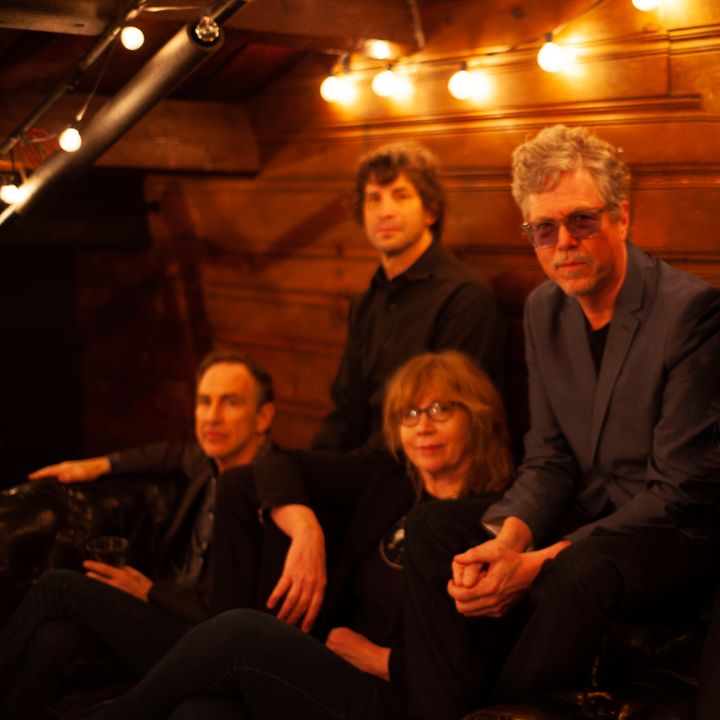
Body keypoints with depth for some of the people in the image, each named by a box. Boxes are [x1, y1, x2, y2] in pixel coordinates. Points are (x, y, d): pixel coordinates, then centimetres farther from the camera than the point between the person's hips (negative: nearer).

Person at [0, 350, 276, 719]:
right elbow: (181, 455, 32)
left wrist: (150, 592, -9)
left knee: (59, 586, -16)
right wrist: (102, 465, 22)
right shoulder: (214, 465, 6)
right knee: (52, 640, -21)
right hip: (167, 616, 7)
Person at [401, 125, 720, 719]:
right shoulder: (545, 309, 4)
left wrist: (541, 562, -25)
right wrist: (506, 538, -16)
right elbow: (550, 461, 6)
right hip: (590, 517, 7)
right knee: (434, 526, -11)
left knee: (580, 572, -36)